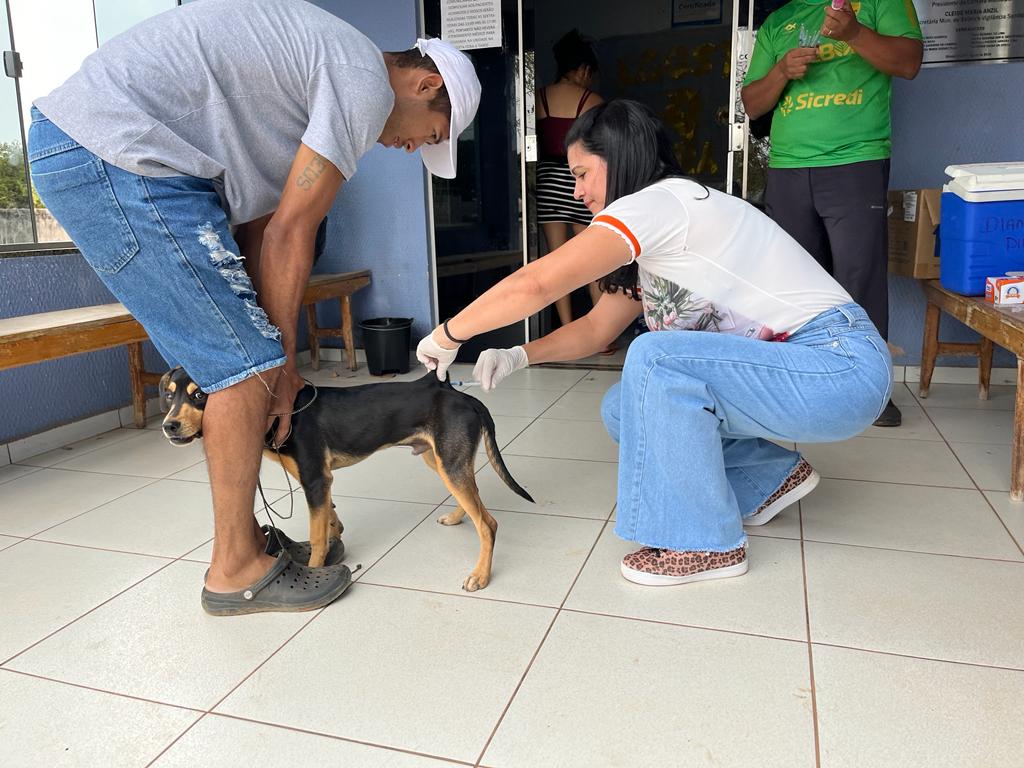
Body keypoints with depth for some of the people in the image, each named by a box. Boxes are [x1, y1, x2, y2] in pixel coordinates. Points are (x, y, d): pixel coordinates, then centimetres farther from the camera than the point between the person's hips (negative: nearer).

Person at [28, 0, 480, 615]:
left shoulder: (319, 68, 22)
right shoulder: (366, 84, -8)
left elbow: (258, 223, 16)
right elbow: (290, 234, -10)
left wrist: (278, 355, 13)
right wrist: (283, 359, 0)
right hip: (116, 155, -10)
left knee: (231, 360, 12)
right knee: (248, 365, -7)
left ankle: (245, 540, 22)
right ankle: (236, 570, 6)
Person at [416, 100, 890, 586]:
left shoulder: (660, 201, -17)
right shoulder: (652, 239, 13)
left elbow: (534, 285, -25)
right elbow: (596, 328, 14)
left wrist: (447, 336, -13)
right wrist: (518, 357, 0)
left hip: (841, 368, -9)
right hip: (793, 365, 9)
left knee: (655, 357, -27)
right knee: (623, 411, 2)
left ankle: (706, 543, -11)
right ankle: (771, 476, 16)